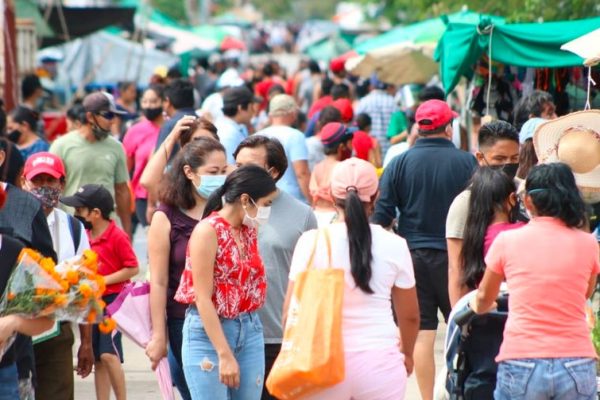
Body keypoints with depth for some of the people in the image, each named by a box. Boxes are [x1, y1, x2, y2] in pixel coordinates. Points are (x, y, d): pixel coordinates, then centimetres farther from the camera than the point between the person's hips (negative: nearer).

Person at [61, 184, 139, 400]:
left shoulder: (117, 236, -13)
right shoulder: (85, 236, 7)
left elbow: (133, 268, -13)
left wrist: (103, 281, -16)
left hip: (113, 299, -7)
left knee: (108, 354, -14)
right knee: (97, 359, 8)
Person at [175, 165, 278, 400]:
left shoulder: (249, 231, 9)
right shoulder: (208, 231, -12)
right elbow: (203, 298, -16)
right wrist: (225, 355, -19)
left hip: (250, 330, 7)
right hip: (209, 331, -7)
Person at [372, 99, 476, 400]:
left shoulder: (400, 163, -3)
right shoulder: (466, 162, -6)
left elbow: (381, 214, -4)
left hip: (412, 254, 1)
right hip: (454, 255, -1)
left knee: (422, 333, 3)